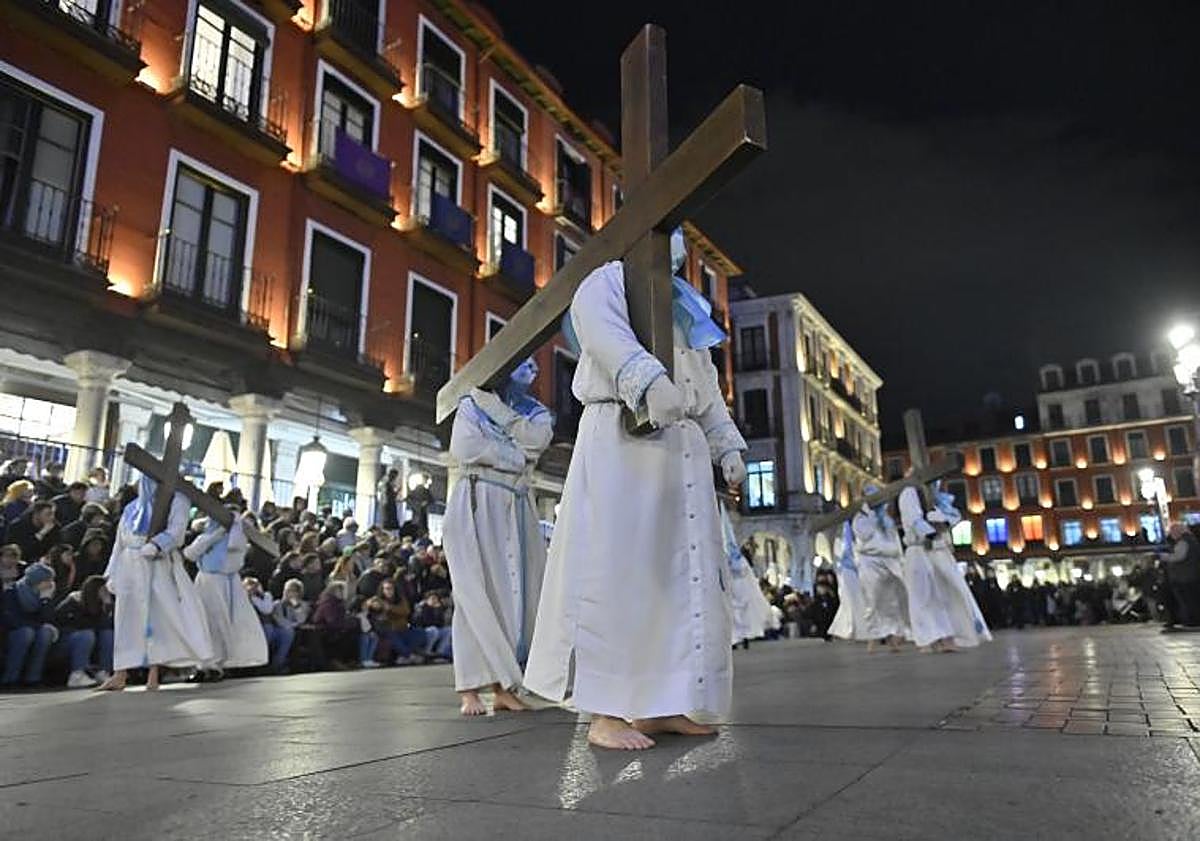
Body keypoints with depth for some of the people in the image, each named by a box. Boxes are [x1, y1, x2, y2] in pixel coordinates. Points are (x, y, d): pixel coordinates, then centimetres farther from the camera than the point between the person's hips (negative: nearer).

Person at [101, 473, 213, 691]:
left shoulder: (176, 501, 6)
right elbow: (120, 542, 20)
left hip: (160, 567, -3)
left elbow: (176, 531, -8)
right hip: (132, 568, 4)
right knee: (128, 619, -1)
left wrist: (156, 545, -25)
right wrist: (112, 574, 12)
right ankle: (120, 674, 0)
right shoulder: (132, 509, 19)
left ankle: (154, 674, -3)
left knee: (157, 617, -6)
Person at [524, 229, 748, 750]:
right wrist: (649, 379, -33)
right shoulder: (605, 281, 8)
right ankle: (604, 713, -9)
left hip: (683, 448, 8)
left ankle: (659, 705, 9)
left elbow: (706, 387, 28)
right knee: (615, 570, -12)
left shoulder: (687, 310, 31)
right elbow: (608, 335, -14)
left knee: (682, 573, 3)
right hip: (620, 438, -8)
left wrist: (727, 447, 16)